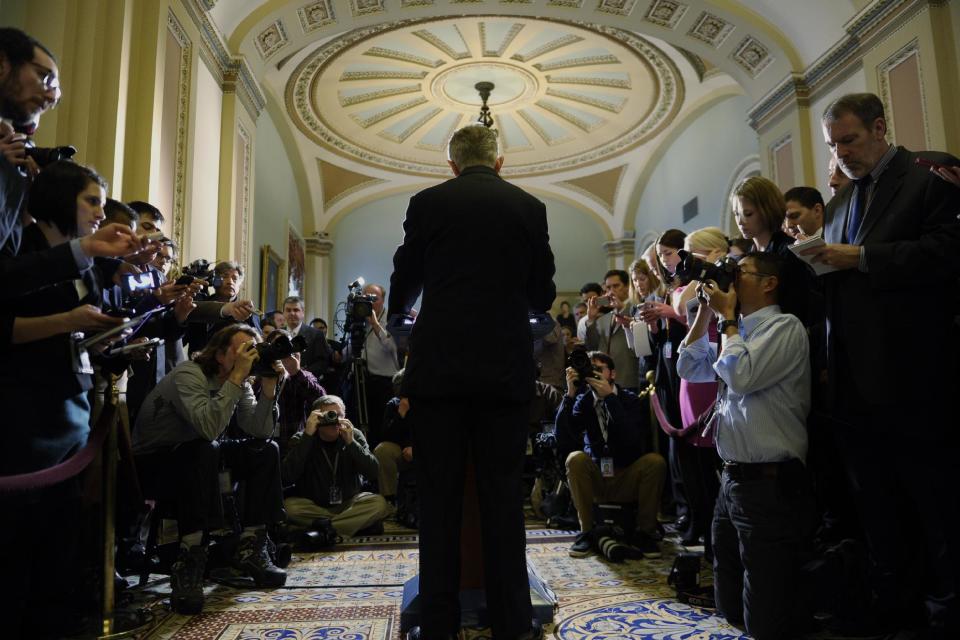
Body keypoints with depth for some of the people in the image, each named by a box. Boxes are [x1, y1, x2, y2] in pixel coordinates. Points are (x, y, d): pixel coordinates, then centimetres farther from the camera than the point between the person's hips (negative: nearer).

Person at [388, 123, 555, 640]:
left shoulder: (427, 203, 3)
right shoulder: (529, 206, 6)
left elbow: (402, 286, 8)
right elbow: (543, 295, 9)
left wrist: (404, 310, 31)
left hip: (439, 366, 0)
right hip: (506, 370, 1)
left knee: (439, 498, 7)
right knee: (502, 495, 8)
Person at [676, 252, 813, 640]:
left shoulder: (784, 327, -11)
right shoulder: (738, 333, 16)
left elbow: (742, 376, -23)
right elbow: (689, 368, 19)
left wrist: (726, 316, -10)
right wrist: (706, 312, 11)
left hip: (769, 486, -9)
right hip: (731, 479, 9)